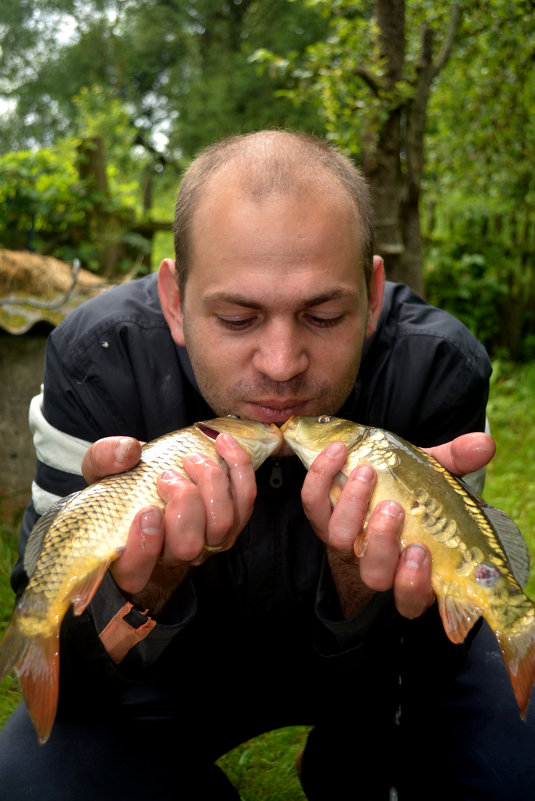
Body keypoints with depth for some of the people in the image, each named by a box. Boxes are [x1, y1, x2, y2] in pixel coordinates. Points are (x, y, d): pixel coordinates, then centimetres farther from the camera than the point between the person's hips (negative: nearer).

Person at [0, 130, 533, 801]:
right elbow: (58, 674, -26)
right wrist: (142, 587, -49)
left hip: (362, 652, 1)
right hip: (179, 663, 0)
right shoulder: (96, 360, -26)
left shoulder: (439, 366, -25)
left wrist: (364, 574, -46)